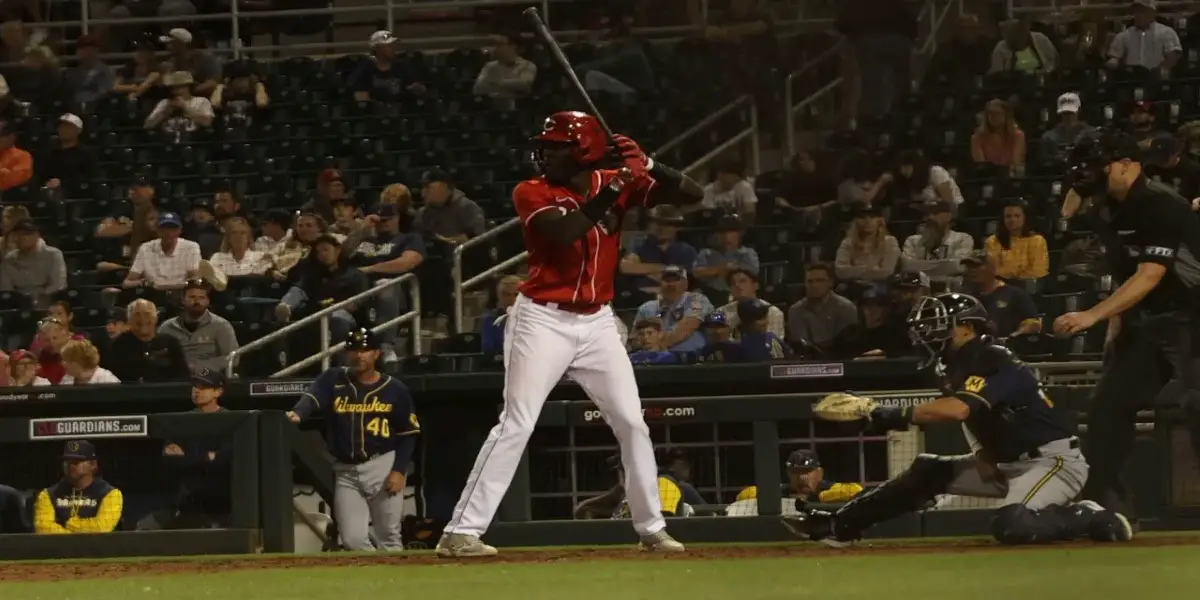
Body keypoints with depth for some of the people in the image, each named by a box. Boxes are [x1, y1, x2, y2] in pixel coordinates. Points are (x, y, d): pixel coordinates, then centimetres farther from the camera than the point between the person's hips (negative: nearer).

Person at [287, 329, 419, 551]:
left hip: (383, 468, -2)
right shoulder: (333, 380, 1)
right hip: (345, 472, 2)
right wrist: (297, 414, -41)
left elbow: (408, 435, 2)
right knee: (353, 540, -2)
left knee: (389, 539, 2)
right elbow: (311, 398, -19)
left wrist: (399, 471, -11)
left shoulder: (395, 390, 0)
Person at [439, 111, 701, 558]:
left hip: (597, 323, 4)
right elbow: (564, 233, -26)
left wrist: (647, 166, -19)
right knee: (516, 425, -10)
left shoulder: (615, 184, 2)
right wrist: (612, 190, -27)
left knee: (632, 423, 5)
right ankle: (460, 532, -11)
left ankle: (652, 528, 19)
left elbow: (692, 193, -3)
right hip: (543, 321, -4)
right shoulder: (531, 194, -6)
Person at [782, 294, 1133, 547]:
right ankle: (840, 525, 6)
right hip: (1007, 463, 9)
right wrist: (984, 458, -7)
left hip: (1055, 460, -9)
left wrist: (898, 416, -33)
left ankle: (1094, 520, -12)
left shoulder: (993, 363, -21)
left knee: (1009, 527, -33)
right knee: (929, 471, 5)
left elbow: (957, 410, -36)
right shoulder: (962, 368, 9)